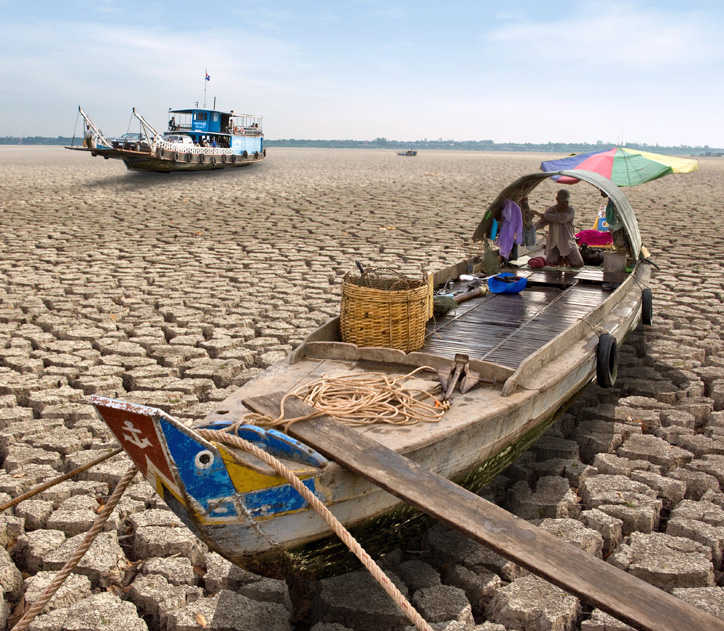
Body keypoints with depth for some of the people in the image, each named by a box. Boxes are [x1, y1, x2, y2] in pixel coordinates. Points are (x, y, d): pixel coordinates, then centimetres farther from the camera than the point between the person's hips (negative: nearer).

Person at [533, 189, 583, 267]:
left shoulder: (570, 210, -13)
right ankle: (560, 258, 19)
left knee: (578, 264, -10)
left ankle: (566, 258, 22)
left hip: (567, 242, -2)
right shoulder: (550, 210, 2)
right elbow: (542, 222, -7)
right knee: (550, 263, -14)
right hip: (553, 243, 2)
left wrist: (543, 215, -31)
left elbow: (561, 218, -31)